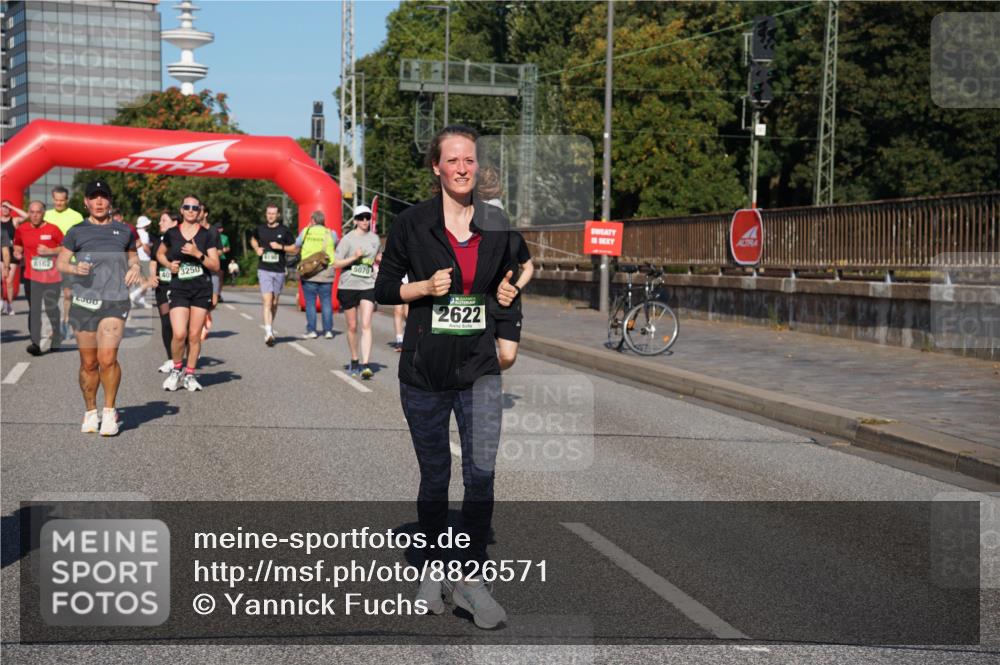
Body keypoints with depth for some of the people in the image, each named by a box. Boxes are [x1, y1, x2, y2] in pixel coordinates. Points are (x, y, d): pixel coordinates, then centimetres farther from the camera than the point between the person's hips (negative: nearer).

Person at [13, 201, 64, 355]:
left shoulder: (53, 229, -6)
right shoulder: (21, 230, 2)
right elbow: (18, 246, 19)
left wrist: (50, 251, -15)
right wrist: (17, 253, -2)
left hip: (52, 277, -1)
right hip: (32, 278, 1)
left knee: (52, 309, 13)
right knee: (34, 310, -9)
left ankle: (57, 338, 35)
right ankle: (35, 343, -13)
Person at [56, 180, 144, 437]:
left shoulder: (123, 231, 15)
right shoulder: (77, 232, 11)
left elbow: (133, 257, 26)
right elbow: (60, 262, 8)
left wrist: (135, 269, 3)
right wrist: (74, 268, -14)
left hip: (115, 301, -1)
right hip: (83, 301, 1)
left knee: (107, 358, -16)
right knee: (89, 363, 5)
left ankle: (109, 411, 0)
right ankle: (90, 412, 21)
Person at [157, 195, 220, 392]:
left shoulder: (207, 235, 2)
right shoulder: (172, 234, 5)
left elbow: (215, 265, -1)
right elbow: (160, 254, 22)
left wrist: (198, 254, -16)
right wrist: (168, 265, 2)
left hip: (202, 289, 0)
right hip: (178, 289, 0)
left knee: (194, 335, 3)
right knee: (179, 334, -13)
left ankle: (190, 374, 16)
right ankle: (176, 369, 12)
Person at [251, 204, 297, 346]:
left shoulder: (284, 230, 1)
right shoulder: (260, 229, 5)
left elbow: (294, 248, 5)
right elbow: (253, 239, 27)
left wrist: (281, 247, -12)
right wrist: (257, 248, 7)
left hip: (279, 271, 1)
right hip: (264, 269, -1)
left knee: (274, 303, 12)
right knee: (267, 301, -14)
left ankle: (270, 328, 32)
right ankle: (269, 333, -22)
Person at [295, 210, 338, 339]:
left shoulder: (305, 232, 0)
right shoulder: (330, 234, 2)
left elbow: (296, 247, 12)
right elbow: (336, 247, 16)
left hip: (309, 273, -1)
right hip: (326, 273, 1)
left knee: (310, 302, 4)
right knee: (326, 302, 6)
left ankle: (311, 330, 2)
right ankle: (328, 330, 3)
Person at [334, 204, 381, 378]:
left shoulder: (375, 238, 8)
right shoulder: (348, 239, -4)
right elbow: (337, 263, -7)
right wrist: (354, 257, -18)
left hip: (368, 286, 1)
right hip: (348, 286, -1)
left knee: (366, 325, -12)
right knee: (352, 327, 8)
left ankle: (365, 365, -18)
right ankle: (354, 361, 27)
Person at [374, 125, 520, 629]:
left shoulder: (496, 224, 5)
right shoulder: (412, 223, -3)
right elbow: (383, 288, 2)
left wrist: (505, 296, -1)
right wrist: (424, 287, -14)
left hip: (479, 369, 1)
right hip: (424, 372, -1)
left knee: (482, 473, -10)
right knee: (435, 477, 9)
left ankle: (471, 578, 2)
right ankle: (432, 571, 28)